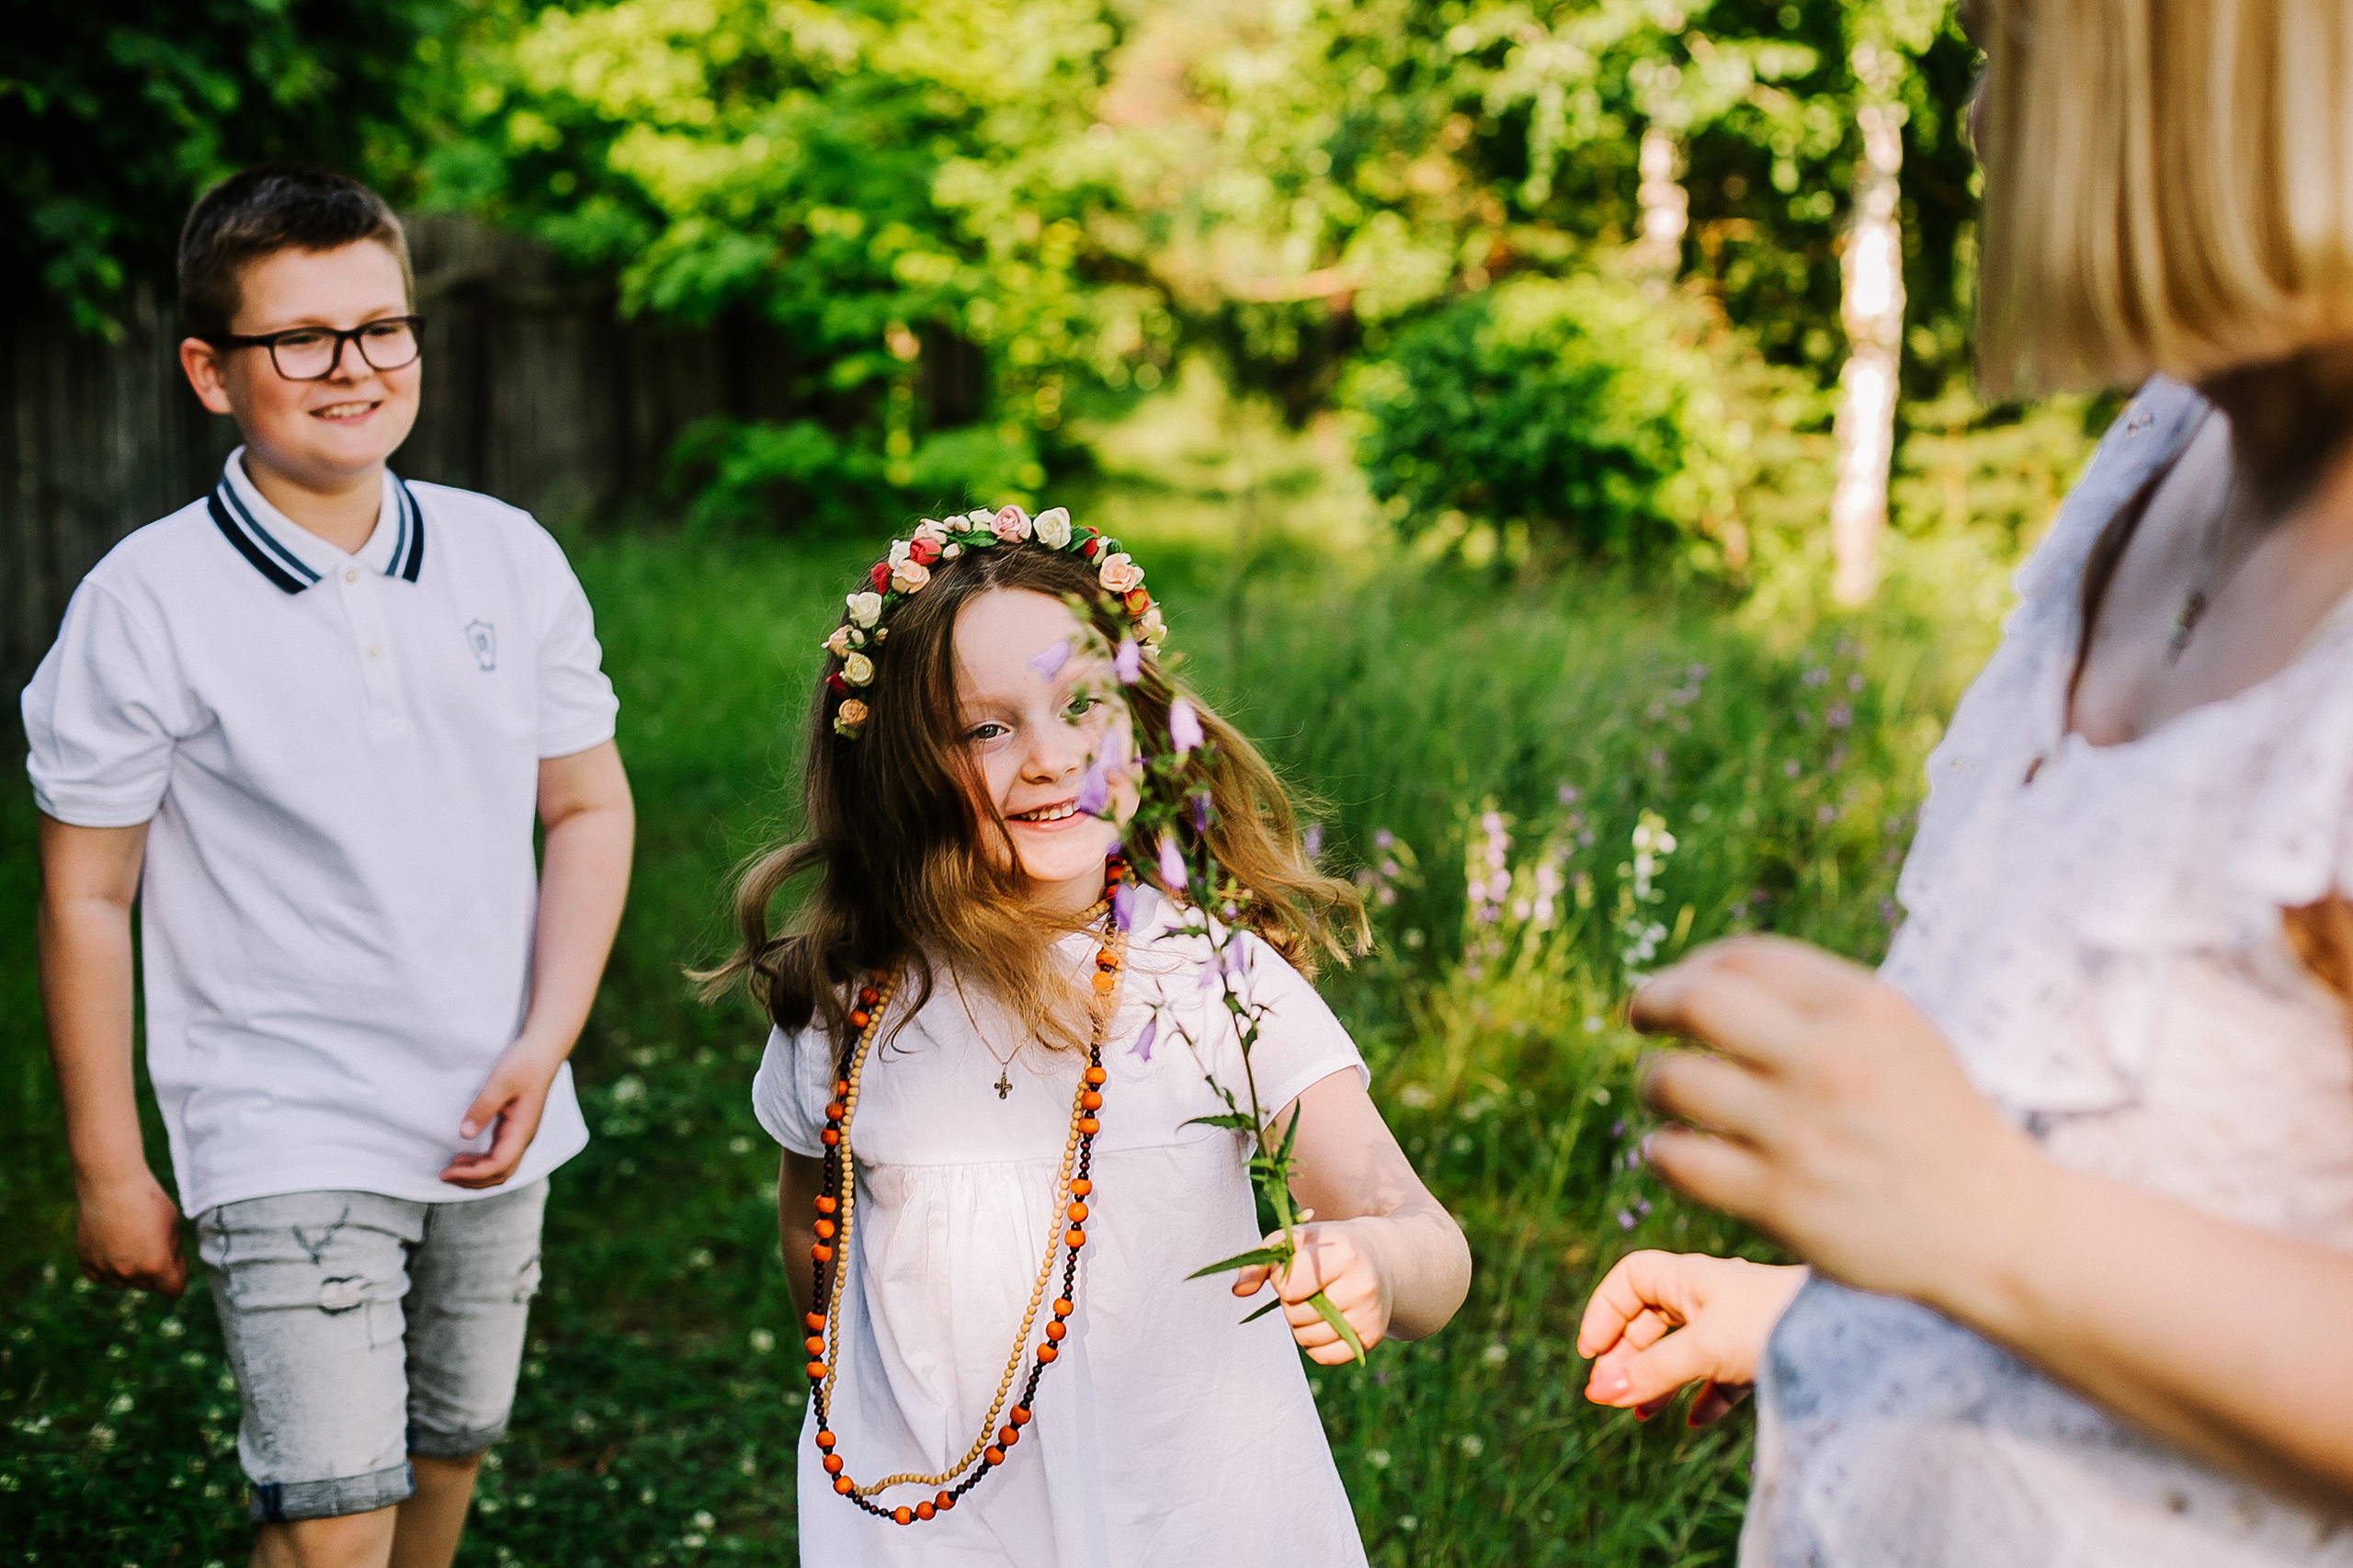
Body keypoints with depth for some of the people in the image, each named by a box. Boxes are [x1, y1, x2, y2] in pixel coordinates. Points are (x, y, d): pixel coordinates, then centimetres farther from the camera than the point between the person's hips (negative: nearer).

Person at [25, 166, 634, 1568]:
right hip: (284, 1135, -4)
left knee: (451, 1454, 19)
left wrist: (544, 1047, -3)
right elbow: (87, 898, -6)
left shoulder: (509, 558, -1)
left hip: (495, 1124, 5)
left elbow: (588, 805, 7)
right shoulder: (147, 602, -12)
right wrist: (108, 1170, -3)